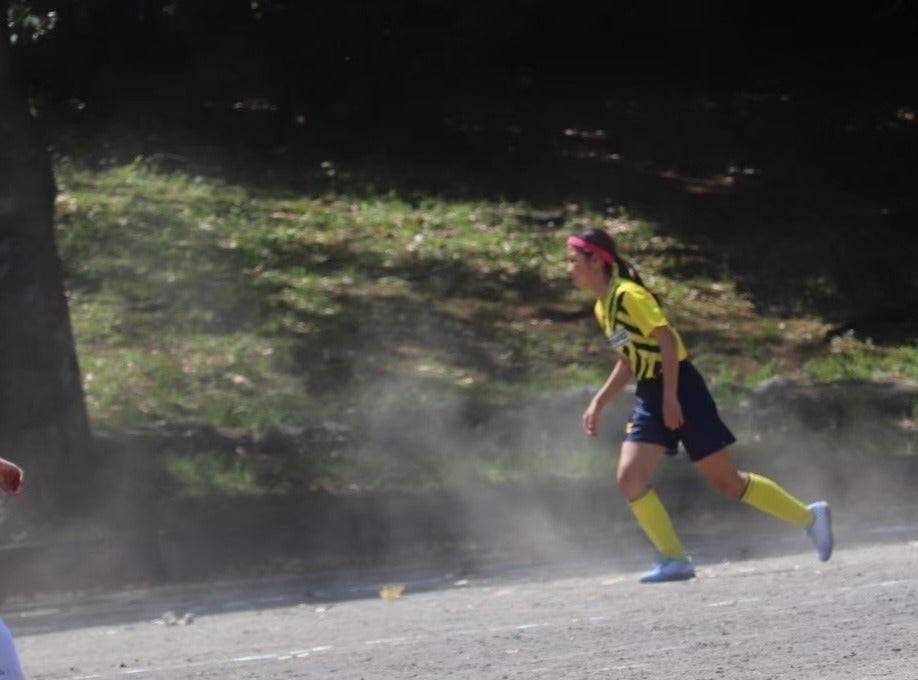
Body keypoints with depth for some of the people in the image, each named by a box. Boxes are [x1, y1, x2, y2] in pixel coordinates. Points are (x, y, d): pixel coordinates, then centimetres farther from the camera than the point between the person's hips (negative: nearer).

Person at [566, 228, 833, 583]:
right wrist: (599, 402, 15)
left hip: (679, 389, -8)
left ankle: (810, 517, 12)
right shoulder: (602, 308, 11)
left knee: (725, 480, -2)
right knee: (630, 477, -7)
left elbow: (666, 339, -21)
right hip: (649, 396, 8)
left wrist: (670, 397, -25)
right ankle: (675, 559, -1)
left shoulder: (628, 295, -16)